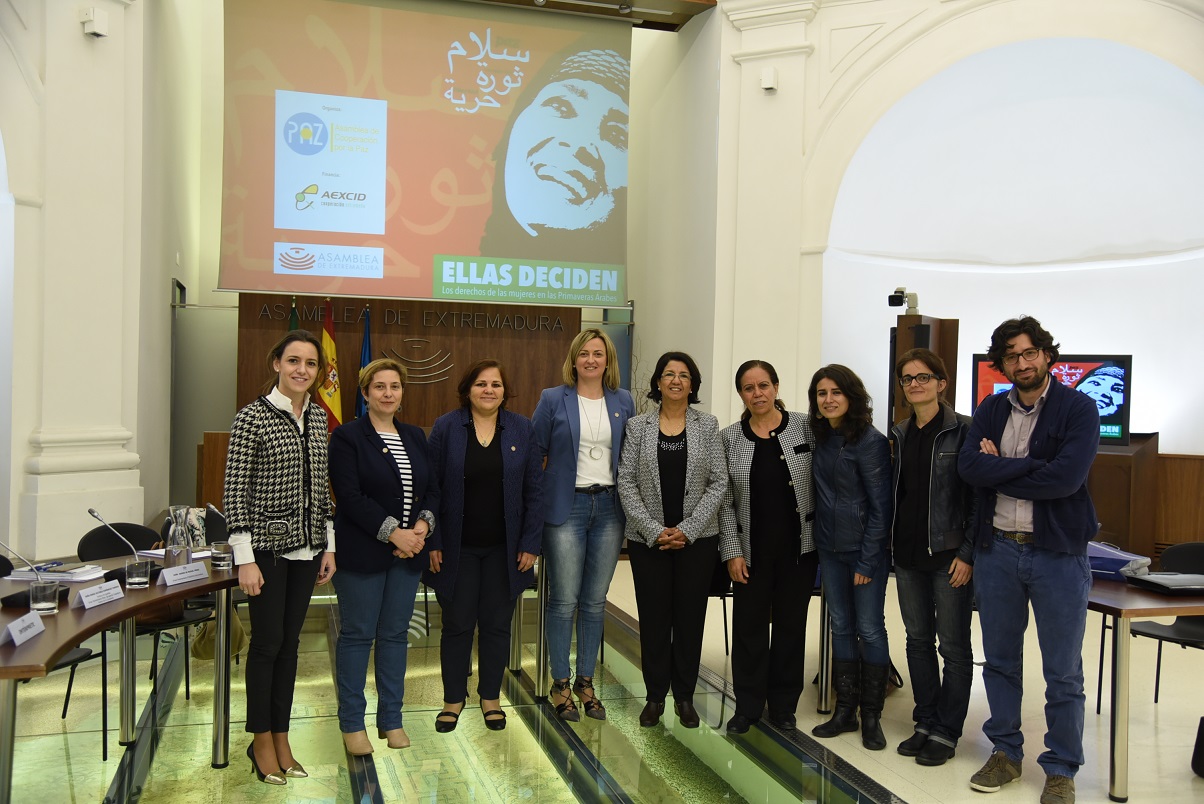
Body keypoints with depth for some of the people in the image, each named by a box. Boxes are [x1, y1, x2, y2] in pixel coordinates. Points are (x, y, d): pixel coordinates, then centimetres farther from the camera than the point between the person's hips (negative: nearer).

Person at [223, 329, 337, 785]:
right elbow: (234, 492, -12)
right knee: (267, 643, 4)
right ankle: (261, 741, 22)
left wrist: (329, 546, 10)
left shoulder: (318, 417, 7)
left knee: (290, 642, 13)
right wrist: (245, 559, -16)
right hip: (267, 547, -5)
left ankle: (281, 738, 25)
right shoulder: (252, 418, -11)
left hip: (305, 547, 6)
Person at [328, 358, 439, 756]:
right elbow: (349, 496, -14)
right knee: (357, 634, 4)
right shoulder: (348, 437, -5)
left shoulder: (415, 437, 12)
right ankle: (352, 723, 17)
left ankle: (391, 719, 22)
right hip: (362, 553, -5)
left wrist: (424, 524, -9)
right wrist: (392, 532, -19)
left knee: (396, 634, 11)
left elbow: (432, 489, 10)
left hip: (408, 551, 5)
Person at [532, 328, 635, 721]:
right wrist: (535, 504, -4)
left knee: (595, 601, 9)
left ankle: (586, 682, 22)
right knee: (564, 600, 1)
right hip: (566, 507, -3)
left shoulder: (623, 402, 8)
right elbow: (534, 453, 2)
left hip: (608, 508, 3)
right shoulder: (553, 400, 0)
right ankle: (561, 684, 15)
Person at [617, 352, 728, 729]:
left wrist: (688, 529, -10)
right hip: (647, 539, 0)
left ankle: (685, 696, 22)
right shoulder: (638, 426, 2)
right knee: (653, 617, 6)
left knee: (690, 617, 7)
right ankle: (655, 695, 21)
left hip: (697, 538, 0)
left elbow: (719, 482, -2)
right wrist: (653, 530, -11)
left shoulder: (707, 425, 2)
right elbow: (626, 482, -2)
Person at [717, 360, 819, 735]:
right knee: (749, 626, 6)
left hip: (799, 546, 0)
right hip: (752, 549, 1)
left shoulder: (806, 427, -3)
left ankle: (784, 705, 26)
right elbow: (725, 501, 1)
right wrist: (732, 551, -4)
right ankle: (747, 706, 22)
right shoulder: (730, 438, 1)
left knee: (791, 625, 10)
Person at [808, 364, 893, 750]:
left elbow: (880, 505, -13)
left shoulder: (870, 441, -13)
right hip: (830, 549, 6)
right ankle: (845, 710, 22)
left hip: (865, 550, -6)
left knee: (870, 629, 3)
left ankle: (871, 716, 15)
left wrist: (868, 560, -15)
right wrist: (818, 543, 3)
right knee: (841, 627, 12)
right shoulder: (821, 439, 6)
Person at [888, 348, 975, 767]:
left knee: (954, 645, 4)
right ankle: (926, 722, 25)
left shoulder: (963, 430, -7)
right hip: (908, 553, 6)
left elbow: (977, 495, -10)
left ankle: (946, 732, 15)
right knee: (917, 640, 13)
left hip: (948, 554, -6)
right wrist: (892, 545, 8)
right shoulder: (899, 434, 10)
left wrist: (968, 553, -14)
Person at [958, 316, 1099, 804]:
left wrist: (998, 471, -11)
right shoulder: (991, 411, 6)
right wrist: (1031, 466, -18)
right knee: (1000, 661, 14)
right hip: (996, 549, 4)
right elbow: (968, 467, -9)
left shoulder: (1078, 408, -6)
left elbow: (1066, 477, -20)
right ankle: (1005, 753, 30)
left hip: (1058, 553, -3)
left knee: (1063, 673, 7)